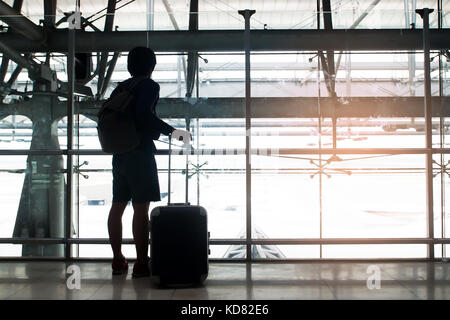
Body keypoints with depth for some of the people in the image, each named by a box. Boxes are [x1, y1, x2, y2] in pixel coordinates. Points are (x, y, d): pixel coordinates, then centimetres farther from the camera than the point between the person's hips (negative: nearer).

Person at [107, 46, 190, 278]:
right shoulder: (150, 86, -6)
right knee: (141, 208, -6)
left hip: (119, 153, 8)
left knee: (118, 206, 10)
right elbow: (143, 115, -22)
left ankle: (118, 260, 17)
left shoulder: (121, 87, 15)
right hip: (140, 153, -8)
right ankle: (141, 264, -6)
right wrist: (172, 132, -19)